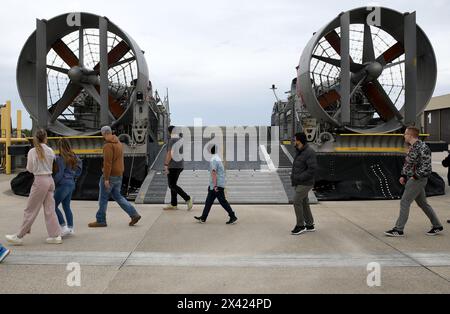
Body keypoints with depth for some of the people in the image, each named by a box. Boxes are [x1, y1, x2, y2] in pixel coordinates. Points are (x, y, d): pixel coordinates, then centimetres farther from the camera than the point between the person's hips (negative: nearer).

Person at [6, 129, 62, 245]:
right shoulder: (50, 151, 3)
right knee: (50, 209, 10)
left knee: (31, 210, 3)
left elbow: (30, 169, -3)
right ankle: (55, 235, 11)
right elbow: (51, 167, 7)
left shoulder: (33, 151, -9)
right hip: (50, 180, 5)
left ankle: (19, 237, 13)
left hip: (40, 181, -5)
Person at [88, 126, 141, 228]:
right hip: (119, 175, 9)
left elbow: (107, 163, -22)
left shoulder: (108, 145, -17)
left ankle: (100, 220, 14)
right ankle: (134, 214, 8)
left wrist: (106, 178, -21)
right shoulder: (118, 143, 12)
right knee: (117, 196, 15)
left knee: (103, 198, 4)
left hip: (110, 176, -9)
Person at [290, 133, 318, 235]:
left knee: (297, 202, -9)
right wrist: (293, 177, 7)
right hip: (299, 183, 9)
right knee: (304, 203, 12)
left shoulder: (309, 153, -17)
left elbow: (312, 169, -24)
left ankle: (300, 226, 2)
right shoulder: (300, 152, 13)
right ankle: (310, 225, 21)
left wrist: (299, 178, -21)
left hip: (305, 184, -9)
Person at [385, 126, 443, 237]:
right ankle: (437, 226, 25)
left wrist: (415, 176, -18)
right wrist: (403, 176, 11)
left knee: (404, 203, -8)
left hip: (418, 179, -10)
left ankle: (399, 230, -3)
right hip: (412, 179, 10)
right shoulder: (412, 147, 12)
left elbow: (426, 166, -20)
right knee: (423, 203, 15)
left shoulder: (422, 148, -17)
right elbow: (408, 163, 20)